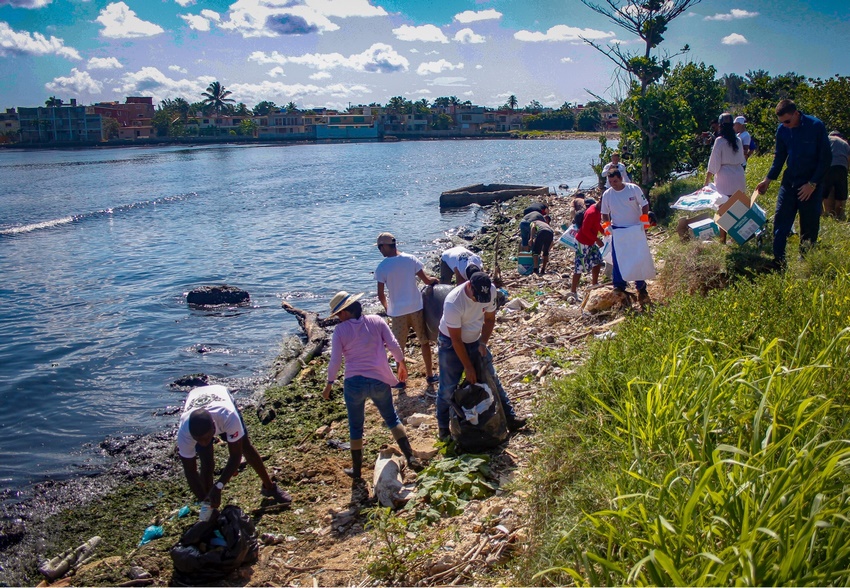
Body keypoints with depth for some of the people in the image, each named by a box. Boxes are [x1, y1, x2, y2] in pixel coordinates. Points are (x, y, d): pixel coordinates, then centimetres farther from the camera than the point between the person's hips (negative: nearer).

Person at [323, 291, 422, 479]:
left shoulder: (340, 330, -7)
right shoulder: (376, 321, -2)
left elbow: (335, 361, -6)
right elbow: (394, 346, -3)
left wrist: (329, 384, 9)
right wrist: (402, 364, 14)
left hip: (354, 384, -2)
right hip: (380, 381, 2)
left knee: (355, 427, 16)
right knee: (392, 418, 19)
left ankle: (357, 469, 26)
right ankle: (411, 457, 10)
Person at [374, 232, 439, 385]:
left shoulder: (382, 267, -9)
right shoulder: (410, 259, -5)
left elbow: (381, 294, -6)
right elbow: (427, 281, -4)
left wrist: (387, 309, 12)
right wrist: (435, 280, 18)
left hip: (397, 312, -2)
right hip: (416, 308, 2)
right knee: (425, 342, 17)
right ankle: (430, 375, 26)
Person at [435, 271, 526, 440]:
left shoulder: (491, 291, -21)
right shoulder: (453, 302, -36)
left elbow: (490, 319, -2)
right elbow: (456, 339, -26)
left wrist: (483, 343, -15)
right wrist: (468, 367, -20)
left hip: (474, 340, 5)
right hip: (450, 343, -5)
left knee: (492, 379, 10)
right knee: (448, 387, -1)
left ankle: (509, 417, 22)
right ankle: (443, 429, 15)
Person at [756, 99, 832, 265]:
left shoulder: (816, 126, -13)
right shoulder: (782, 129, 0)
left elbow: (826, 158, -10)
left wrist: (812, 183, -13)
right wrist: (768, 179, 4)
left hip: (811, 185, -4)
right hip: (789, 182, 4)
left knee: (809, 227, 4)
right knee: (780, 221, -1)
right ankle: (778, 262, 4)